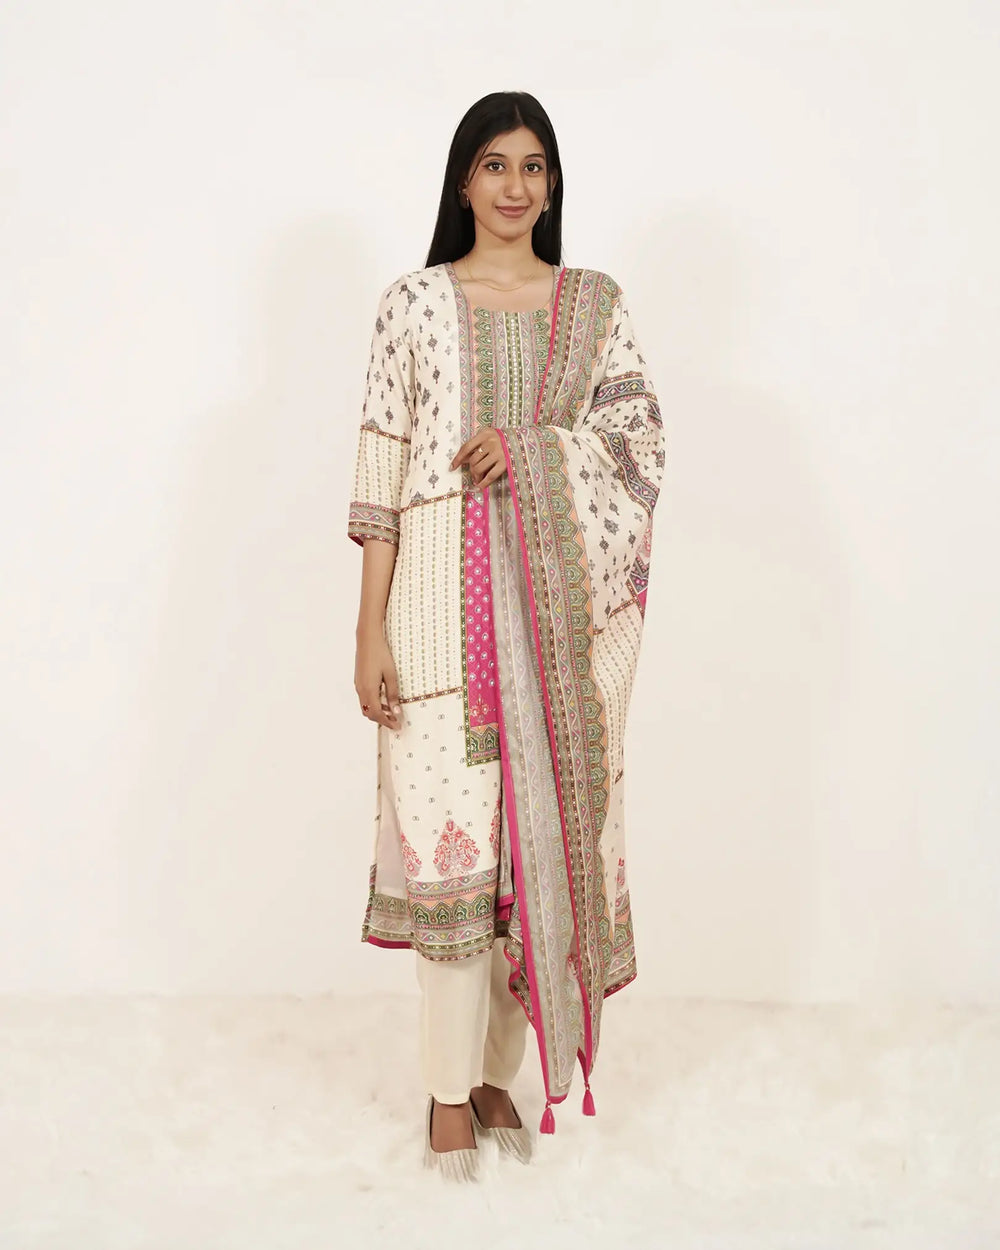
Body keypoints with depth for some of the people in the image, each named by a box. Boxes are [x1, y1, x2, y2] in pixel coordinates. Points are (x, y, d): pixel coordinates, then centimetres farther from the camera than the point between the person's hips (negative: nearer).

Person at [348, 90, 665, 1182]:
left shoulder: (596, 303, 11)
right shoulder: (414, 302, 4)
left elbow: (644, 444, 3)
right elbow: (381, 475, -1)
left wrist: (529, 445, -13)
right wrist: (370, 631, -6)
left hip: (561, 607, 2)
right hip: (444, 599, -2)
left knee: (541, 826, 5)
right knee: (449, 829, -3)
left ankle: (499, 1067, 22)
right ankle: (450, 1090, 13)